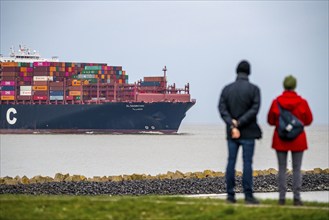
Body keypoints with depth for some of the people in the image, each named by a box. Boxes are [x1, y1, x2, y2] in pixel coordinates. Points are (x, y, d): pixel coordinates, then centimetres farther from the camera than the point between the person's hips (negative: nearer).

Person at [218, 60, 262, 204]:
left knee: (231, 162, 6)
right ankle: (248, 195, -4)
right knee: (247, 162, -2)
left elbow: (222, 109, -5)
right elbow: (254, 109, -14)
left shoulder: (226, 89, 3)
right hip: (248, 132, -3)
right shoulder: (254, 89, -5)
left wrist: (232, 125, -12)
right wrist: (239, 123, -12)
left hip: (232, 133, 3)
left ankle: (230, 195, 6)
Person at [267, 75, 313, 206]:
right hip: (298, 140, -1)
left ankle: (282, 198, 4)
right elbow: (308, 120, 1)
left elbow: (270, 120, 1)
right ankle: (297, 198, 1)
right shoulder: (302, 102, -10)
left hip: (280, 140, 1)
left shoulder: (276, 102, -9)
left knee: (282, 169, 6)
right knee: (297, 169, 5)